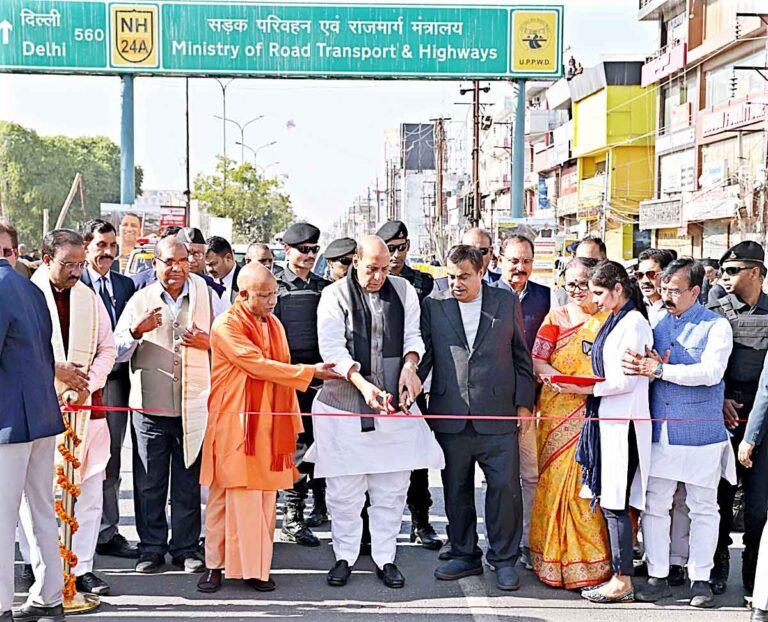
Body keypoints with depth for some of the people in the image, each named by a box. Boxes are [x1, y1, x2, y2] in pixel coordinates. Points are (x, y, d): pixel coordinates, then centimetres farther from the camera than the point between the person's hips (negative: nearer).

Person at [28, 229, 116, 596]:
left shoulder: (90, 299, 12)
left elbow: (107, 349, 12)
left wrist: (87, 384, -4)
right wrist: (55, 370, -15)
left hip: (85, 407, 4)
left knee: (90, 490, 3)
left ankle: (82, 568, 10)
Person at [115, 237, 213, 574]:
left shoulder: (203, 295, 8)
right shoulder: (140, 300, 3)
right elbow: (118, 352, 2)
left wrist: (207, 342, -8)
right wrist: (137, 331, -17)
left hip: (193, 405, 1)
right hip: (150, 406, -1)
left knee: (188, 483, 7)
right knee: (149, 483, 5)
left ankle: (185, 548, 18)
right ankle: (152, 548, 18)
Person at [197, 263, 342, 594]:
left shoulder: (274, 324, 13)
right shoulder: (227, 326, -10)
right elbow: (259, 366, -18)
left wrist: (292, 419, 13)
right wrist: (311, 372, -15)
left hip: (270, 425, 6)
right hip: (235, 425, -6)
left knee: (264, 496, 6)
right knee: (227, 495, -1)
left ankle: (257, 566, 12)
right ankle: (215, 565, 9)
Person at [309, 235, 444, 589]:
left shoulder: (404, 291, 7)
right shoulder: (335, 296, -2)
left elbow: (412, 335, 7)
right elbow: (332, 348, -10)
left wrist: (409, 366, -15)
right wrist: (363, 384, -23)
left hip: (393, 404, 3)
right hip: (345, 405, -2)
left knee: (391, 488, 7)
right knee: (345, 489, 4)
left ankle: (385, 558, 19)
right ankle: (344, 557, 19)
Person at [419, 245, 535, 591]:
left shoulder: (507, 303, 5)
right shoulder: (433, 305, 6)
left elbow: (521, 356, 8)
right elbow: (424, 353, 6)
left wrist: (524, 403, 4)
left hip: (498, 414, -1)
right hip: (450, 416, 1)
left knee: (505, 487, 0)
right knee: (456, 490, 10)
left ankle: (504, 559, 14)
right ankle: (465, 555, 24)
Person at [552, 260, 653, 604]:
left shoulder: (633, 323, -13)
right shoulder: (615, 321, 15)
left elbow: (627, 380, -17)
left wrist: (585, 389, -11)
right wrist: (582, 387, 9)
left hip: (623, 422, -9)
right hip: (607, 419, 9)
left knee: (614, 504, -4)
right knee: (608, 501, 11)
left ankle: (623, 582, 3)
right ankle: (618, 574, 18)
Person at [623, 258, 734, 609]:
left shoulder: (716, 326, -4)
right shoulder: (656, 324, 10)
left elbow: (711, 372, -18)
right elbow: (643, 371, 11)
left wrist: (660, 370, -21)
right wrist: (646, 366, -14)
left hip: (701, 435, -4)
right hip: (659, 432, 4)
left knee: (703, 508, 7)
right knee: (654, 506, 5)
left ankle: (700, 579, 18)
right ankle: (657, 577, 15)